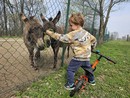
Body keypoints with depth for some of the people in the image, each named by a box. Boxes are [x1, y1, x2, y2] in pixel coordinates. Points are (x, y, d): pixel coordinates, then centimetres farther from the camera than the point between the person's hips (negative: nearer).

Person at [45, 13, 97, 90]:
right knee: (88, 68, 27)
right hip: (87, 57, 8)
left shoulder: (73, 34, -18)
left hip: (78, 57, -8)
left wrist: (50, 33, -8)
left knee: (70, 70, 8)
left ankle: (70, 85, 18)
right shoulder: (86, 33, 5)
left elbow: (61, 37, -17)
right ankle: (92, 80, 47)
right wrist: (91, 47, 31)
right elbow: (94, 39, 16)